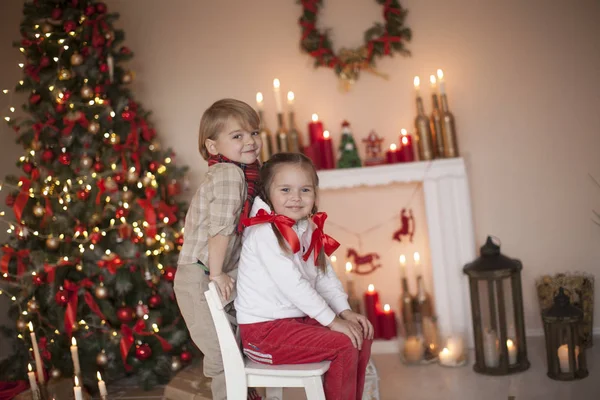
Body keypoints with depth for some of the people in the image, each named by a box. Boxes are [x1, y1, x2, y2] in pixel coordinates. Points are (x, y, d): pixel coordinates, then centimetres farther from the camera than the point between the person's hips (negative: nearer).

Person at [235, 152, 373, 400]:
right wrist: (332, 320, -21)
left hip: (296, 319, 9)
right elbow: (292, 283, -25)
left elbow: (325, 277, 8)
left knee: (361, 336, 6)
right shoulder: (264, 232, -19)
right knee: (343, 346, -17)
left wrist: (345, 311, -6)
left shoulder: (310, 230, 7)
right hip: (263, 329, -8)